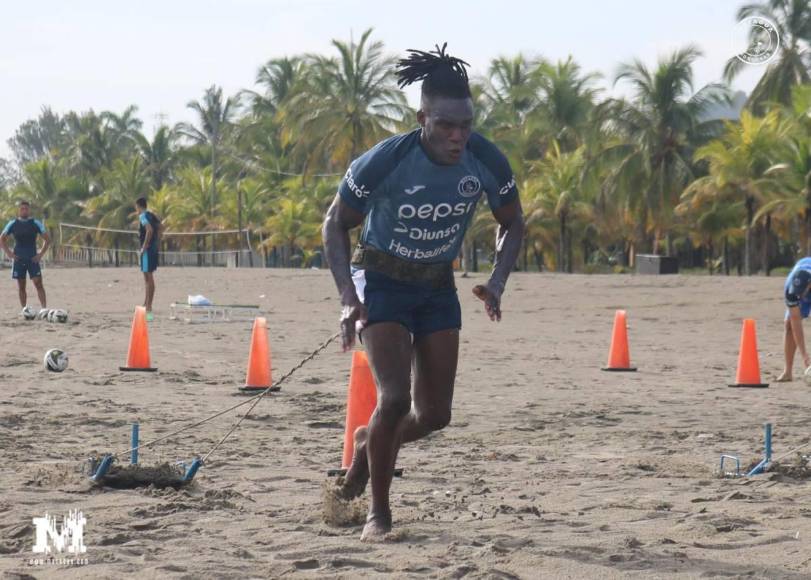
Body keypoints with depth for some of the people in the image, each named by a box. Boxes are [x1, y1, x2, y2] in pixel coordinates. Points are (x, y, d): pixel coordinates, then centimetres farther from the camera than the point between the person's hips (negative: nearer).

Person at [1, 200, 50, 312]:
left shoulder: (35, 223, 2)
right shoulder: (12, 224, 4)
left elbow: (47, 239, 5)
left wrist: (41, 254, -4)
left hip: (33, 259, -1)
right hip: (18, 259, 1)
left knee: (38, 284, -10)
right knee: (21, 286, 4)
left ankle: (44, 308, -15)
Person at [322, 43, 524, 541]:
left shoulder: (486, 162, -15)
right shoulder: (385, 162, -25)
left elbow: (512, 224, 4)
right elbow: (336, 223, -11)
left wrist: (497, 282, -13)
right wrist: (349, 298, -22)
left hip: (438, 287, 4)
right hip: (382, 281, -4)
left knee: (435, 415, 3)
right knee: (395, 398, -19)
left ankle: (369, 443, 36)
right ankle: (379, 513, 0)